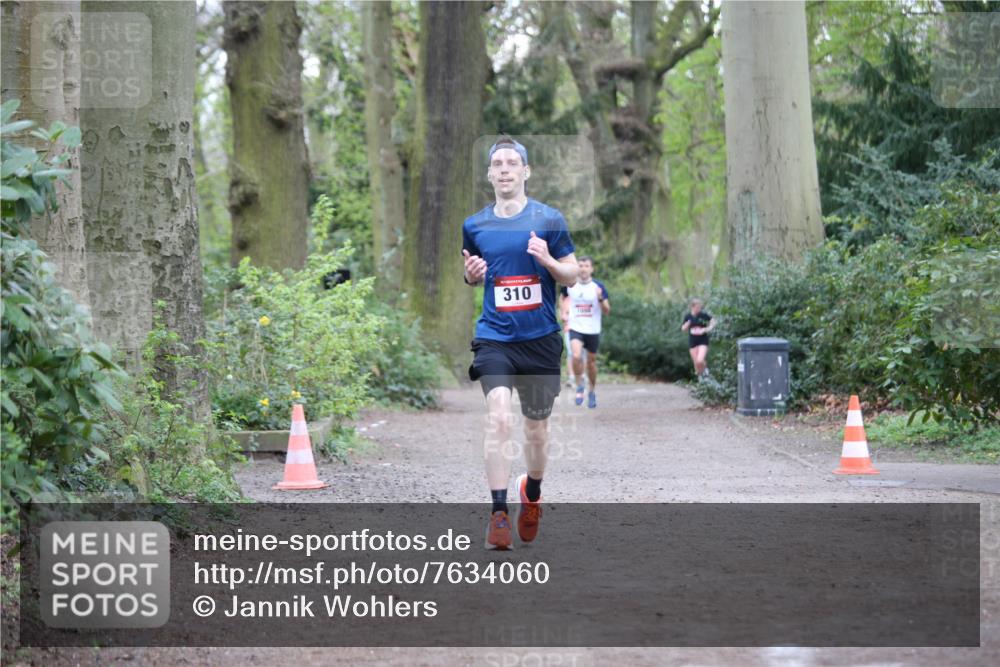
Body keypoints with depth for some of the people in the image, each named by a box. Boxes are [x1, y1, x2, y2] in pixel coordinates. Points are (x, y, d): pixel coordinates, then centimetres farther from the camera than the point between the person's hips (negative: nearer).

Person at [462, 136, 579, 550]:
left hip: (540, 339, 0)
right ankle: (499, 513, -19)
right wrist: (471, 274, -2)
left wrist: (547, 260, -17)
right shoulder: (475, 225, 6)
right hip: (494, 337, 0)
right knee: (498, 418, -19)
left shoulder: (549, 220, -1)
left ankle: (532, 495, 39)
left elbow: (572, 276, 3)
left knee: (536, 429, 11)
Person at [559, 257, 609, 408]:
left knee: (591, 362, 11)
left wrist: (600, 298, -22)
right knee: (576, 356, -24)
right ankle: (579, 386, -3)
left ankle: (592, 391, 32)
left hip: (593, 331, 0)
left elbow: (607, 311, -5)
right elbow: (564, 297, 21)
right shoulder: (570, 285, -2)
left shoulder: (599, 287, -5)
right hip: (576, 329, 0)